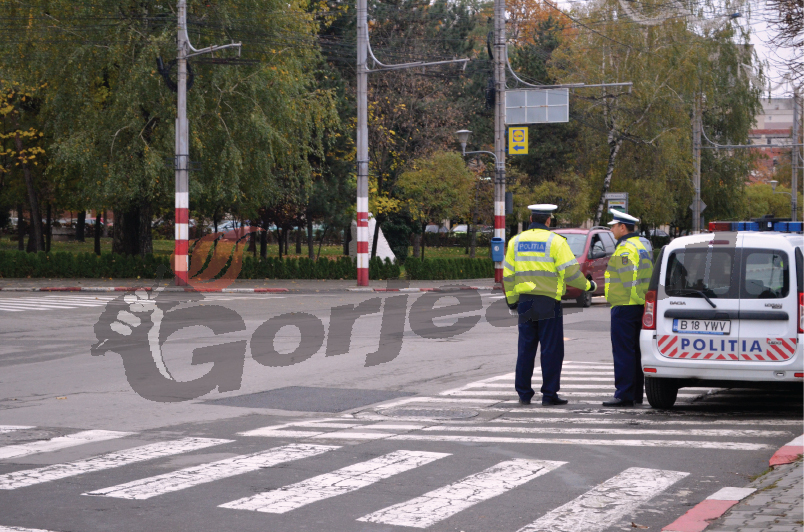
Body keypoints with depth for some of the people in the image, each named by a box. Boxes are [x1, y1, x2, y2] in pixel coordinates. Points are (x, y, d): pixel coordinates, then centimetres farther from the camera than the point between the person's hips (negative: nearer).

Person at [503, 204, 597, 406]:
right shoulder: (555, 241, -5)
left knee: (526, 349, 9)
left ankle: (524, 393, 10)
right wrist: (588, 285, 7)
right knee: (551, 349, 1)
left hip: (525, 301, 4)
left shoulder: (516, 241, 9)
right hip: (549, 302, -4)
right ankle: (549, 394, 0)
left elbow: (508, 274, 10)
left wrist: (511, 300, 19)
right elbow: (570, 272, -9)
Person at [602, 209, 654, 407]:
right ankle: (636, 394, 16)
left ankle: (624, 395, -10)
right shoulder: (641, 246, 19)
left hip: (625, 306, -10)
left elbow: (629, 278, -21)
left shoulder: (625, 249, -13)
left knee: (623, 352, -9)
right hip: (639, 306, 10)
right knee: (635, 352, 13)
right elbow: (648, 276, 21)